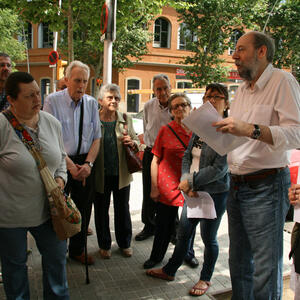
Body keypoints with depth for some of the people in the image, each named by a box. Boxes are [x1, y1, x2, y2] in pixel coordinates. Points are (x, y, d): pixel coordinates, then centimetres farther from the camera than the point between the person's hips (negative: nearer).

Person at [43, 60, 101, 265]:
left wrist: (88, 163, -10)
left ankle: (77, 250, 33)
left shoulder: (91, 103, 2)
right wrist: (70, 165, -15)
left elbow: (97, 137, 3)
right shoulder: (53, 101, -8)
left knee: (84, 208, 12)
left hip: (84, 162, 4)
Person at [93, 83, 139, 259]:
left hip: (122, 174, 2)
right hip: (100, 175, -2)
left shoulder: (126, 119, 3)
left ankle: (125, 243, 35)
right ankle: (104, 245, 33)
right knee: (101, 211, 13)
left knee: (123, 210, 15)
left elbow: (137, 141, 11)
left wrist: (132, 143, -12)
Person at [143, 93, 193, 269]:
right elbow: (155, 160, -2)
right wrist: (154, 187, -4)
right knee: (164, 225, 9)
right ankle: (156, 257, 31)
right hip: (168, 187, -2)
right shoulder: (166, 130, -3)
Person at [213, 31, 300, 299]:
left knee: (265, 269, 0)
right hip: (237, 185, 8)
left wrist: (251, 129, -32)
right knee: (239, 262, 17)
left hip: (266, 186, -7)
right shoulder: (242, 90, 16)